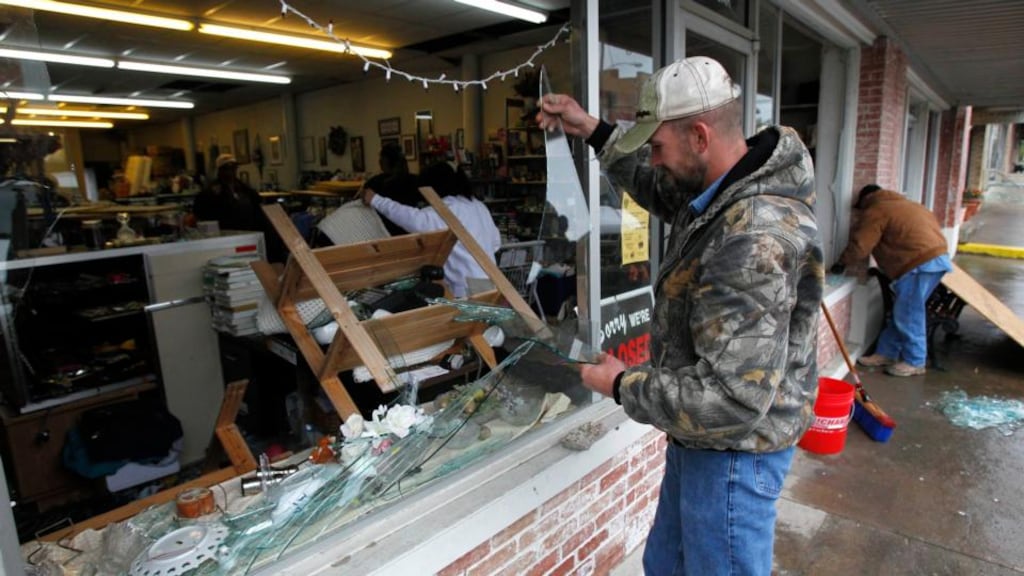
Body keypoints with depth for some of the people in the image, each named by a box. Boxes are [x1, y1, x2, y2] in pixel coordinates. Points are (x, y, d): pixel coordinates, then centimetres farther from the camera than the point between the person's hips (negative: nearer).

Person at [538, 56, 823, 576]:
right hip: (699, 439, 9)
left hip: (733, 452, -9)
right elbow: (660, 191, 20)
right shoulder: (720, 188, -3)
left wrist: (623, 386, -20)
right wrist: (594, 132, 10)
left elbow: (732, 399, -34)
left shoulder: (755, 240, -32)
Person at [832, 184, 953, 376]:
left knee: (908, 314, 0)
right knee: (902, 312, 15)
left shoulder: (875, 212, -2)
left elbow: (859, 246, -9)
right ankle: (886, 353, 22)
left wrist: (841, 263, 9)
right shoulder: (903, 204, 27)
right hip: (936, 256, 10)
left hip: (920, 263, -10)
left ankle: (915, 362, 10)